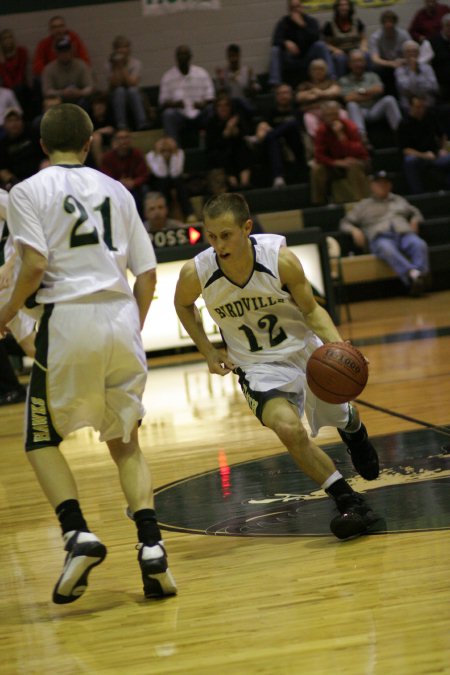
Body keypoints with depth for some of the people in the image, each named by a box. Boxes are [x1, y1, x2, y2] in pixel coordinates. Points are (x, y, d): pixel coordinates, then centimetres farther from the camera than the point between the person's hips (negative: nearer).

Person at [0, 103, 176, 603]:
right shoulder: (115, 191, 15)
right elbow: (147, 273, 11)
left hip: (69, 319, -4)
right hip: (122, 318, 4)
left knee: (41, 441, 10)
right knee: (124, 441, 16)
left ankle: (78, 533, -11)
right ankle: (151, 546, 0)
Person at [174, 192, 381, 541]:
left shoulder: (280, 259, -26)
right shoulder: (195, 273, -22)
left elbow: (311, 310, -11)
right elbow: (183, 305, 4)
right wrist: (208, 351, -4)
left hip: (305, 349, 1)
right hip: (260, 367, -1)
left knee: (344, 417, 22)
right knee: (289, 428, -28)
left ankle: (354, 429, 63)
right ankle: (350, 503, -16)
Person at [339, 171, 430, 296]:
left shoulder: (399, 200, 36)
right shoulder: (363, 206, 28)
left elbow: (415, 213, 41)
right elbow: (344, 223, 24)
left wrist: (414, 221, 17)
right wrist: (354, 230, 2)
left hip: (404, 233, 3)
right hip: (380, 237, -3)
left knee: (420, 245, -35)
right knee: (387, 249, -43)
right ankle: (413, 274, -64)